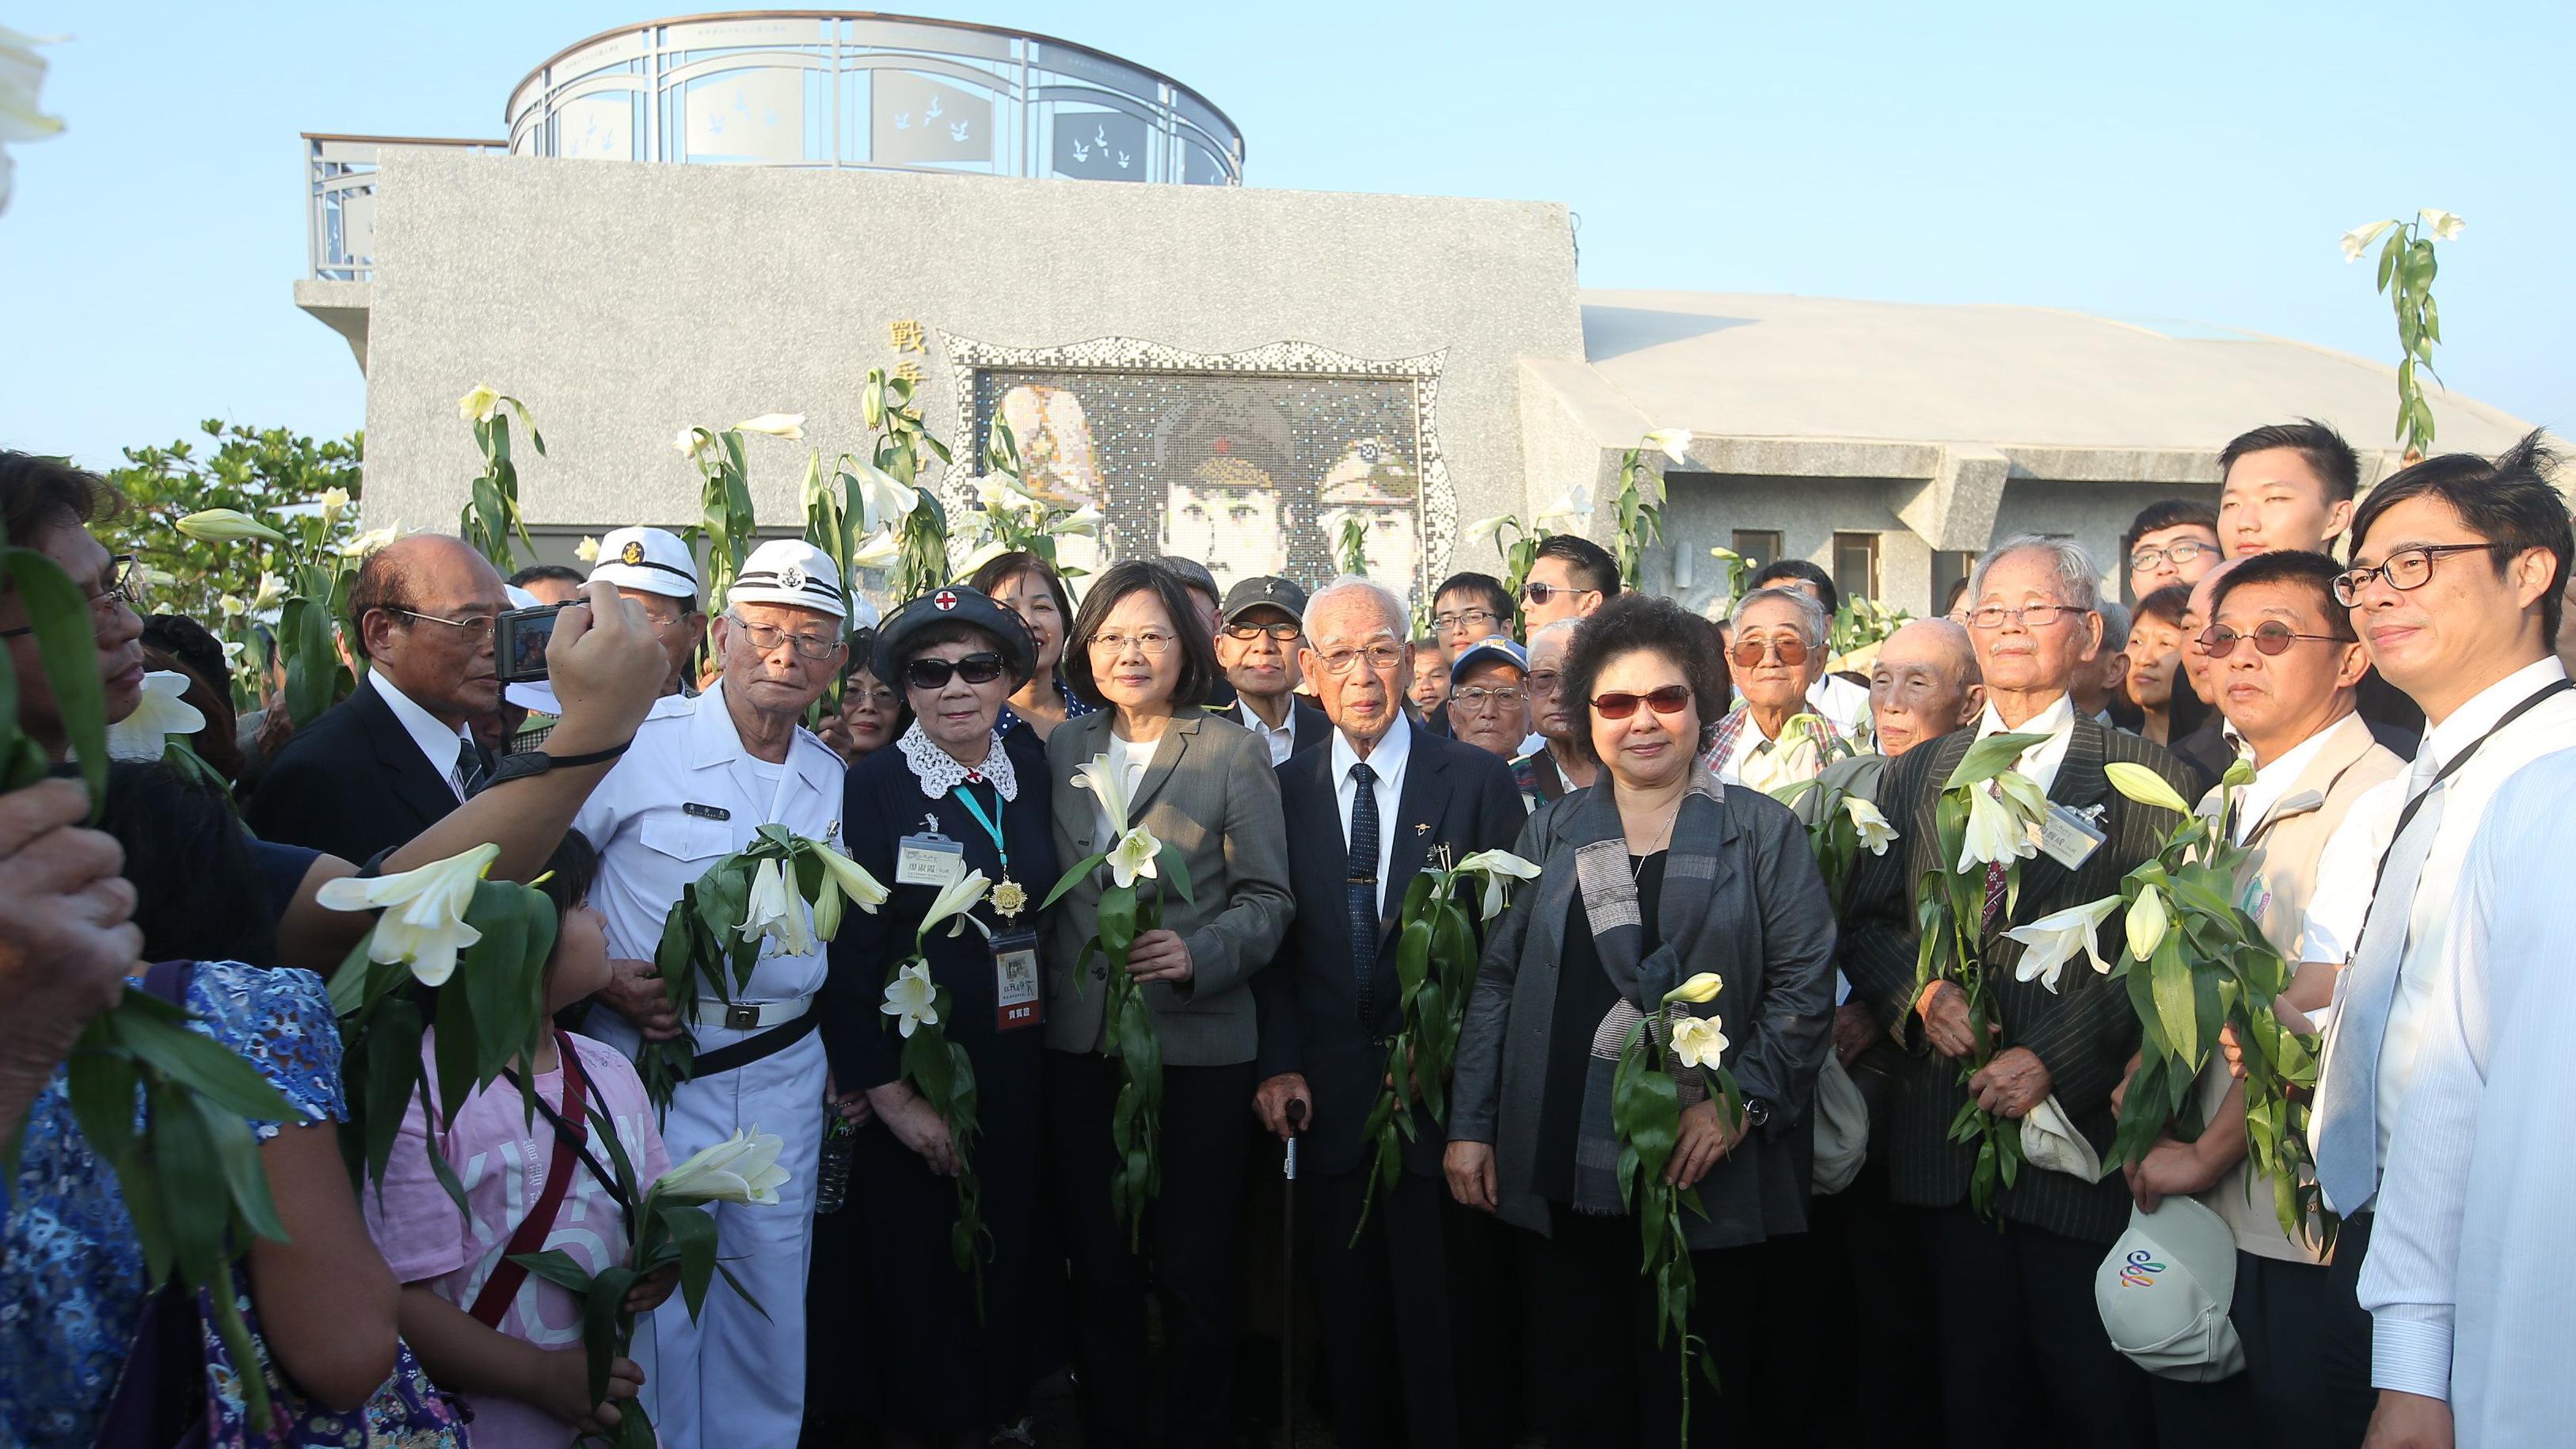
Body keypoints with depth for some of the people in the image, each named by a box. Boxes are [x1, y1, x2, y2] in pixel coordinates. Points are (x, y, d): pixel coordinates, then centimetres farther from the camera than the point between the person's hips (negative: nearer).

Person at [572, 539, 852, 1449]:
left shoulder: (832, 780, 7)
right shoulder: (639, 749, -9)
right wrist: (603, 977, -15)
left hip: (783, 1074, 5)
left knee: (771, 1305, 15)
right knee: (653, 1309, 6)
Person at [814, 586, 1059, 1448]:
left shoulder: (1031, 771, 4)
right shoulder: (875, 786, -9)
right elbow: (850, 956, -11)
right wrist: (892, 1095, -14)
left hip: (1014, 1076, 4)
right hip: (911, 1076, -4)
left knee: (999, 1271, 14)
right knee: (911, 1282, 7)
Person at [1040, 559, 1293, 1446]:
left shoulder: (1234, 754, -2)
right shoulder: (1061, 750, 10)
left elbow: (1267, 898, -5)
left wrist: (1197, 952, -21)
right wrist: (1041, 994, 4)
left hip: (1197, 1045, -3)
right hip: (1078, 1044, 4)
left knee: (1194, 1271, 4)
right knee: (1097, 1268, 13)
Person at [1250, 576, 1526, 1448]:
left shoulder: (1479, 780, -2)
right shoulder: (1284, 791, 5)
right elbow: (1274, 943, 6)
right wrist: (1280, 1064, -5)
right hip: (1329, 1101, 3)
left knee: (1450, 1331, 6)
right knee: (1349, 1326, 14)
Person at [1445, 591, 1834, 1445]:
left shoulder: (1762, 833, 2)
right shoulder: (1548, 835, 9)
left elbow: (1805, 984, -3)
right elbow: (1497, 982, 9)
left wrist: (1740, 1102, -14)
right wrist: (1470, 1125, 4)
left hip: (1704, 1174, -2)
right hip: (1562, 1172, 2)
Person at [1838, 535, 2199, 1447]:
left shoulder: (2146, 780, 0)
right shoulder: (1914, 776, 12)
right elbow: (1864, 923, 10)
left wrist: (2055, 1061, -17)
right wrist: (1918, 993, -9)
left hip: (2081, 1130, -3)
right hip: (1946, 1139, 4)